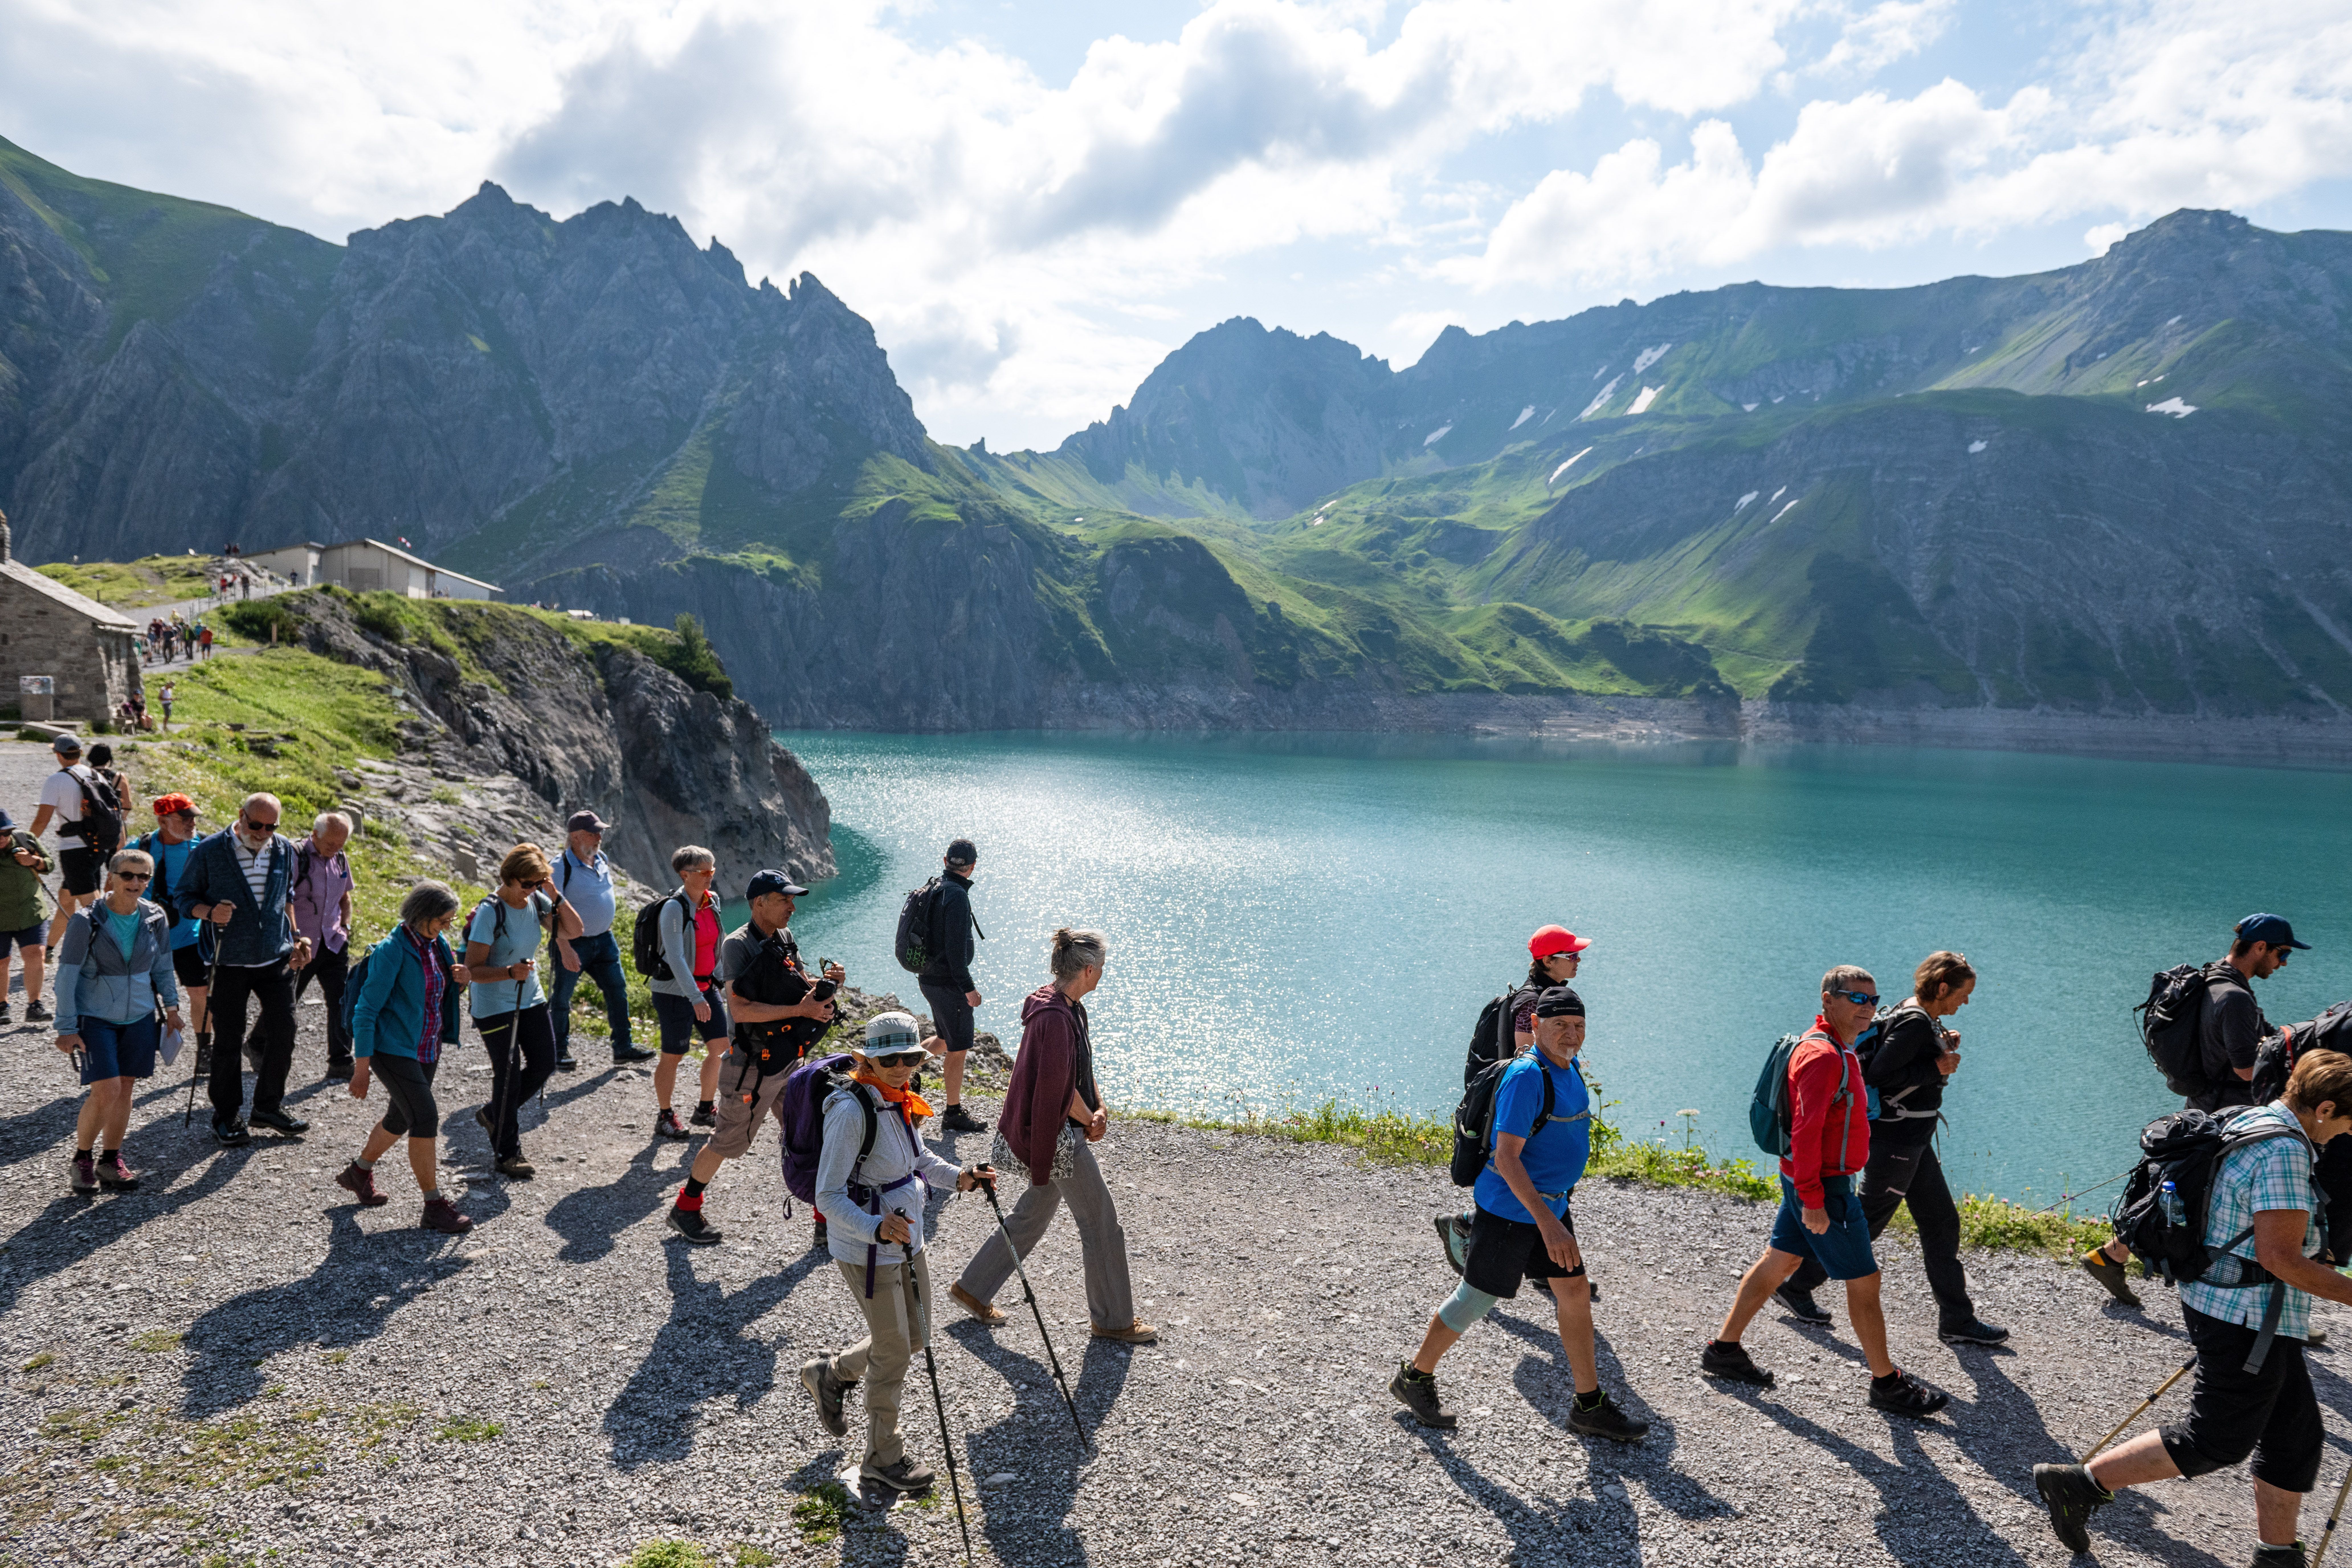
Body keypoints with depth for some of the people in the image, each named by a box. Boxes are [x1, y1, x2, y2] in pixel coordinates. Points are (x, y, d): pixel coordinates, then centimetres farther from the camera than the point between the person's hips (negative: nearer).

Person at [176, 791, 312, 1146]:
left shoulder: (285, 850, 4)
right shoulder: (210, 850, -8)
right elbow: (183, 897, -1)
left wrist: (295, 939, 13)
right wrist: (209, 912, -21)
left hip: (277, 958, 3)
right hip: (230, 962, -3)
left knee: (283, 1033, 6)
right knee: (229, 1039, 4)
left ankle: (269, 1105, 24)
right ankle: (227, 1116, 19)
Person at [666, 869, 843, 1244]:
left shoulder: (785, 939, 6)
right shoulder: (739, 946, -17)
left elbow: (801, 986, 14)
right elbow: (741, 1009, -26)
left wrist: (827, 982, -7)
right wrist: (798, 1010, -27)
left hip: (789, 1063, 7)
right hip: (752, 1068, -7)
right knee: (729, 1142, 8)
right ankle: (684, 1210, 28)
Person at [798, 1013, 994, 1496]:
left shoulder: (899, 1101, 1)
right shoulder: (851, 1112, -24)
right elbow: (829, 1197, -25)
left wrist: (957, 1177, 2)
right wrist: (877, 1229, -40)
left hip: (907, 1240, 8)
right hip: (867, 1252, -8)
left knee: (915, 1337, 19)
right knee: (894, 1351, 4)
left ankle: (831, 1374, 42)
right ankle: (884, 1456, 25)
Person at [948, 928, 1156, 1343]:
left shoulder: (1068, 1007, 6)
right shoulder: (1055, 1017, -26)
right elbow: (1059, 1088, -23)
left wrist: (1097, 1110, -3)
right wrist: (1090, 1120, -6)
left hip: (1061, 1133, 10)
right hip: (1058, 1137, -10)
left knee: (1032, 1215, 21)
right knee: (1101, 1222, 3)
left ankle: (973, 1289, 33)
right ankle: (1113, 1320, 18)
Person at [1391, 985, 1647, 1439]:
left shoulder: (1569, 1070, 6)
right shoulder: (1526, 1076, -24)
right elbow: (1506, 1156, -27)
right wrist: (1547, 1224, -32)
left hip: (1550, 1205, 9)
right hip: (1508, 1210, -9)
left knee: (1576, 1297, 11)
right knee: (1474, 1301, 4)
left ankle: (1589, 1406, 24)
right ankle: (1414, 1377, 22)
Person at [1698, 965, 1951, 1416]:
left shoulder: (1840, 1049, 11)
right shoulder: (1822, 1055, -22)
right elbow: (1806, 1132, -26)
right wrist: (1813, 1201, -26)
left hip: (1811, 1181, 10)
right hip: (1823, 1187, -10)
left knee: (1779, 1263, 17)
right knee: (1864, 1282, 2)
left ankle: (1724, 1350, 26)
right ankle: (1887, 1384, 16)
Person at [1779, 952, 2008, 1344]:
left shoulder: (1923, 1017, 8)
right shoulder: (1914, 1023, -21)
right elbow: (1878, 1075, -27)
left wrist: (1942, 1047, 3)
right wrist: (1937, 1067, -19)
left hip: (1913, 1141, 10)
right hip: (1896, 1141, -10)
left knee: (1941, 1222, 13)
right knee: (1865, 1224, 2)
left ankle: (1957, 1321, 21)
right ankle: (1795, 1286, 15)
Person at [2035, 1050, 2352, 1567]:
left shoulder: (2251, 1122, 9)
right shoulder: (2284, 1151, -22)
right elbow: (2281, 1257, -24)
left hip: (2224, 1306, 10)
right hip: (2248, 1318, -10)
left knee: (2298, 1436, 18)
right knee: (2215, 1441, 0)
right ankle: (2081, 1485, 3)